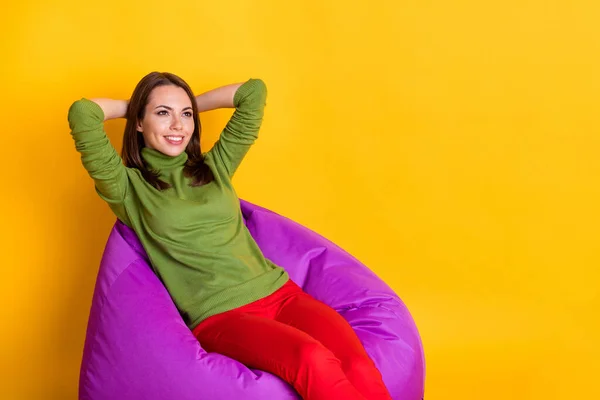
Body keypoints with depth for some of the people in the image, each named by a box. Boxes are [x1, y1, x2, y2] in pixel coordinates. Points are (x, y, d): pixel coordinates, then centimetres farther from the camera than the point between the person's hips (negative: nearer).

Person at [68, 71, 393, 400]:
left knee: (360, 370, -24)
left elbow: (254, 91, 20)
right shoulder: (129, 187, 6)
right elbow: (81, 113, -6)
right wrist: (129, 107, 13)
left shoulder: (214, 167, 19)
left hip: (281, 294, 5)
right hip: (219, 316, -4)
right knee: (315, 361, -33)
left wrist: (192, 104, 25)